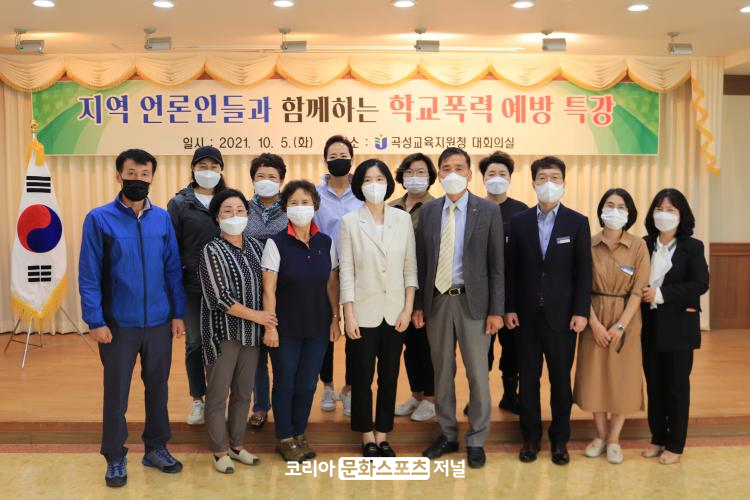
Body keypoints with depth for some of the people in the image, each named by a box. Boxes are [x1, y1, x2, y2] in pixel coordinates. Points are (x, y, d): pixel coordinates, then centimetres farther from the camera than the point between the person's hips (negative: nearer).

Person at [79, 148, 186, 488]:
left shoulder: (162, 218, 2)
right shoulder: (99, 219, -6)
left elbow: (173, 268, 6)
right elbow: (88, 275, -7)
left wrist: (178, 313, 3)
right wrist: (95, 321, -11)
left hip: (159, 322, 3)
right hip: (118, 324, -2)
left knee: (158, 387, 14)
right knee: (116, 392, 9)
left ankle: (156, 448, 32)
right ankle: (115, 458, 26)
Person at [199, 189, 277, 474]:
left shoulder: (255, 246, 6)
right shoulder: (212, 251, -11)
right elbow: (220, 298, -16)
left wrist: (266, 318, 1)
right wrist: (256, 315, -14)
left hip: (251, 332, 5)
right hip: (222, 332, -5)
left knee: (243, 393, 14)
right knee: (218, 394, 5)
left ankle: (237, 445, 29)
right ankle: (218, 451, 21)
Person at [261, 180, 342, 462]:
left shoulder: (326, 243, 1)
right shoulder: (276, 243, -10)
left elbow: (332, 284, 7)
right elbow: (269, 289, -11)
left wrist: (335, 318, 5)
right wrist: (269, 326, -13)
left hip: (318, 327, 3)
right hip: (286, 328, -3)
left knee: (308, 384, 12)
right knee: (285, 383, 9)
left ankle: (299, 434, 31)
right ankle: (284, 439, 27)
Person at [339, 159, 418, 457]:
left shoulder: (403, 219, 3)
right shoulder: (350, 221, -3)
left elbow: (410, 267, 3)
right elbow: (346, 272, -4)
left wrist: (408, 309, -3)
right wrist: (349, 316, -8)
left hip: (395, 313, 2)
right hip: (364, 312, -2)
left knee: (390, 377, 10)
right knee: (362, 377, 8)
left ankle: (382, 436, 26)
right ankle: (367, 437, 26)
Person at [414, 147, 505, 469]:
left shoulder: (488, 211, -2)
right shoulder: (428, 211, 6)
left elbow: (496, 264, -3)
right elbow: (421, 261, 7)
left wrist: (496, 310, -8)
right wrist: (418, 304, 4)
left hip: (472, 301, -3)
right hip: (437, 300, 3)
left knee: (477, 374, 5)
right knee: (442, 372, 13)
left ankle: (476, 440, 22)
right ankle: (447, 434, 29)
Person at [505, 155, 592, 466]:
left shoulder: (577, 222, 1)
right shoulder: (519, 221, 4)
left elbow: (584, 271, -2)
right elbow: (511, 268, 3)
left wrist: (581, 311, -8)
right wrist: (509, 308, -1)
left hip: (561, 315, -1)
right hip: (527, 314, 1)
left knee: (561, 379, 8)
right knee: (528, 379, 9)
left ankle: (560, 440, 23)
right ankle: (531, 437, 23)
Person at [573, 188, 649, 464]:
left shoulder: (638, 246, -3)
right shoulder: (589, 244, -2)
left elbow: (638, 290, -6)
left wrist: (620, 325, -13)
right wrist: (594, 322, -12)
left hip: (626, 319, -1)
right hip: (594, 319, 1)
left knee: (622, 377, 5)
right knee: (594, 376, 6)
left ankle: (614, 439, 20)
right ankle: (600, 435, 24)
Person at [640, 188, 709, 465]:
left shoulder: (692, 247, -4)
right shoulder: (644, 245, 4)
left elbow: (700, 284, -13)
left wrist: (661, 294, -19)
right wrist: (643, 294, -12)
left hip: (679, 326, -3)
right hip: (650, 326, 3)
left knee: (677, 385, 7)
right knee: (654, 383, 11)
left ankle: (675, 444, 19)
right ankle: (657, 438, 25)